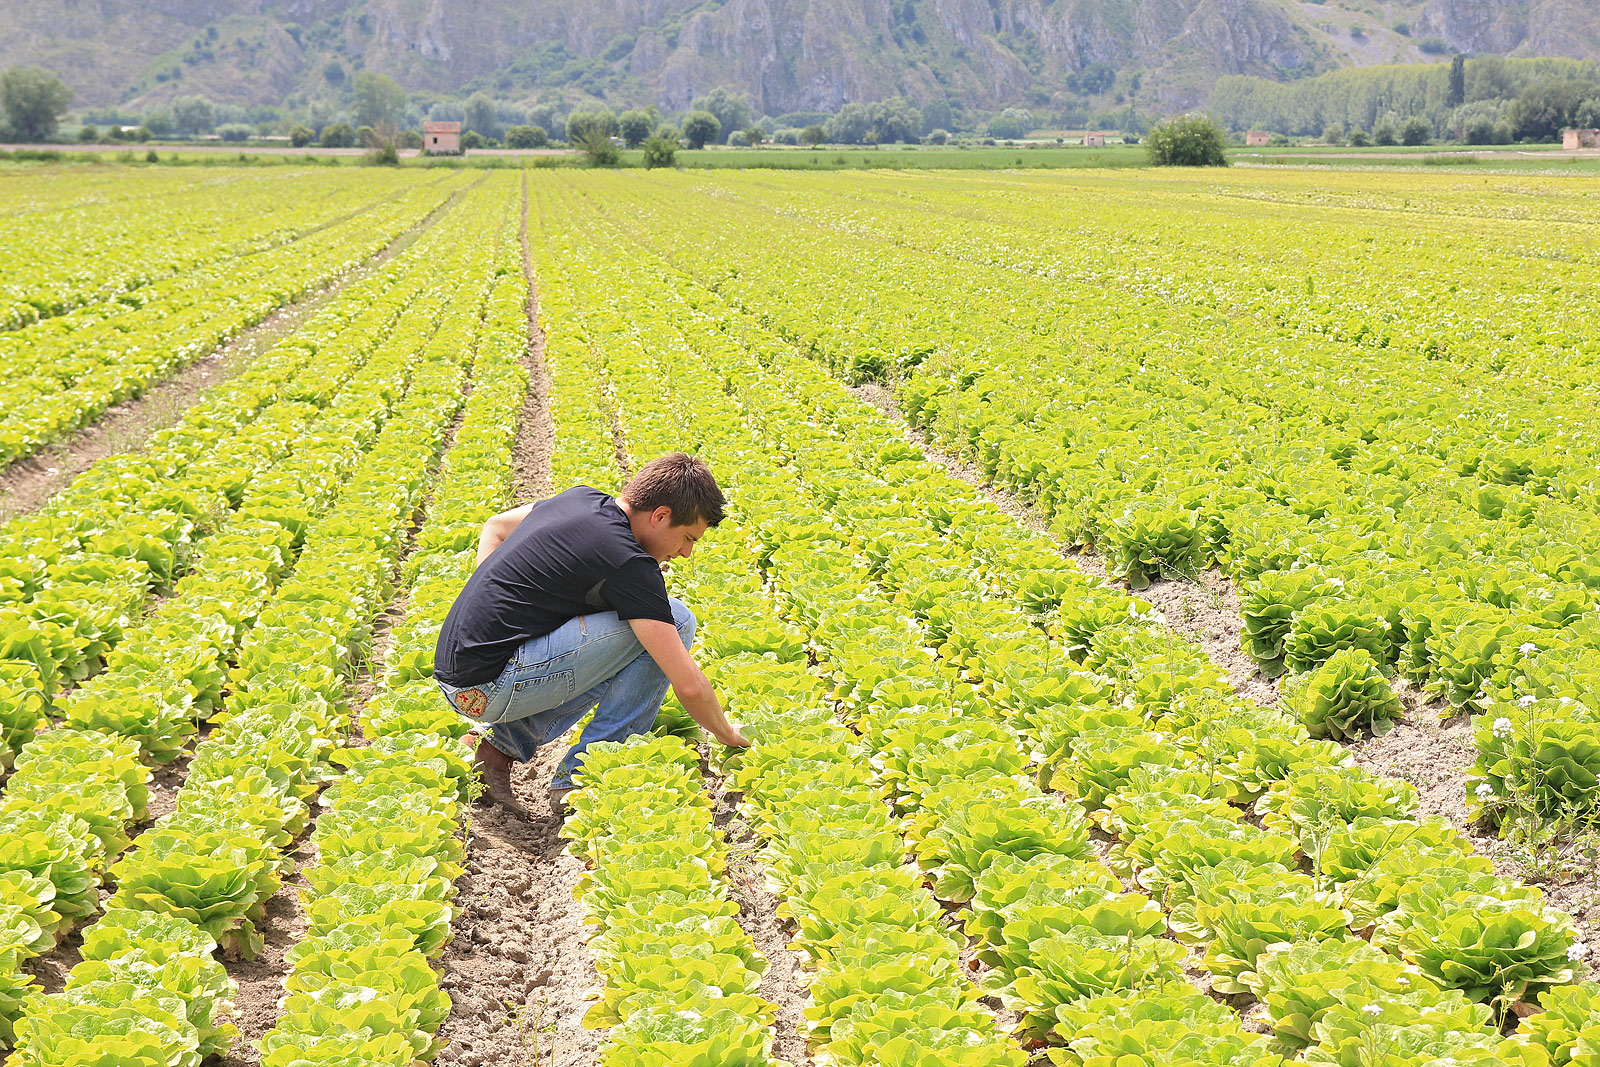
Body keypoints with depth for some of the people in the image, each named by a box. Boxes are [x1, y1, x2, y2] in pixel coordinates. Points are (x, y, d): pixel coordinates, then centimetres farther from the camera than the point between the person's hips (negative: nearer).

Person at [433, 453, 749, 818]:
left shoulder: (582, 499, 10)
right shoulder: (629, 562, -15)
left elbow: (495, 526, 28)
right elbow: (688, 684, -16)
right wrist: (729, 736, 3)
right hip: (493, 689, -9)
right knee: (675, 621, -9)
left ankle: (504, 744, 12)